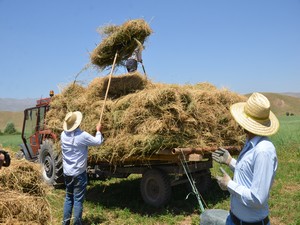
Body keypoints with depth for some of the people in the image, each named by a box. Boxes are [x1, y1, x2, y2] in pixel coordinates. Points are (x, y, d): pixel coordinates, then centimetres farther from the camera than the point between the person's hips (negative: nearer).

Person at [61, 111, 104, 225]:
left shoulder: (63, 135, -2)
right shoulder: (82, 135, -19)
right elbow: (98, 142, -8)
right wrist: (98, 130, 9)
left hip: (67, 172, 6)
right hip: (79, 173, -6)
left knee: (68, 198, 18)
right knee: (78, 200, 3)